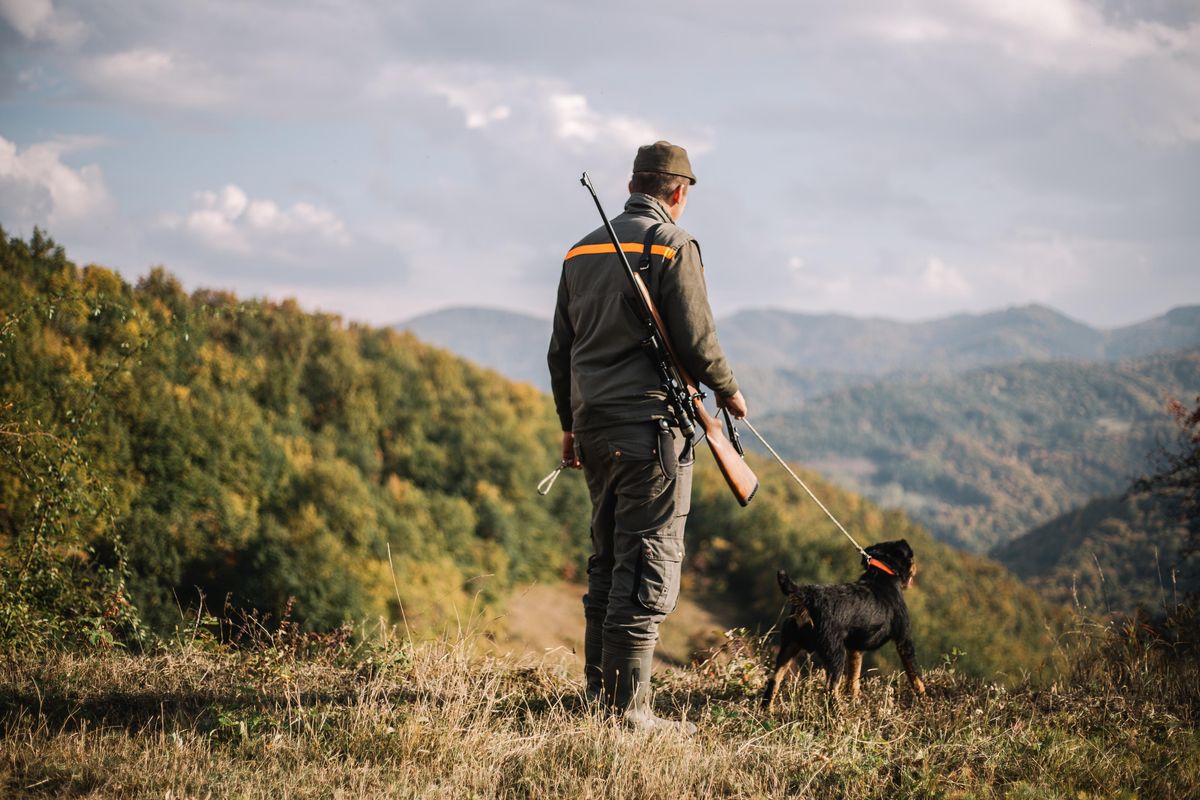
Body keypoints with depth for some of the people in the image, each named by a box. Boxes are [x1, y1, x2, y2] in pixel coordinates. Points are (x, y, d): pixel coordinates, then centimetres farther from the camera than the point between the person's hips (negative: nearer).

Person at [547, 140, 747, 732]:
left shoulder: (583, 250, 15)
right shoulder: (673, 246, -7)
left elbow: (560, 349, 18)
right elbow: (695, 340, -11)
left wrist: (570, 426, 25)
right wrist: (728, 391, 8)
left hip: (593, 426, 8)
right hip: (650, 423, -8)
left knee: (608, 562, 15)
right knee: (648, 567, -7)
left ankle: (598, 690, 18)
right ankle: (627, 705, -10)